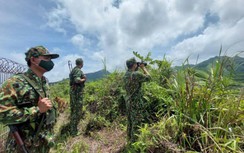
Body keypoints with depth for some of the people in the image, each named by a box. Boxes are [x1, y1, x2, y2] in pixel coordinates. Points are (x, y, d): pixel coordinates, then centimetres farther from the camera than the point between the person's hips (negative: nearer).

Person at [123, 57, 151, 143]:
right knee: (137, 123, 6)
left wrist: (139, 69, 12)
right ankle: (134, 141, 18)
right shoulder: (136, 74, -21)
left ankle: (130, 139, 36)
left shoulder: (125, 75, 3)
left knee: (130, 121, 20)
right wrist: (143, 68, 3)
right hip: (136, 102, -8)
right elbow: (148, 77, -8)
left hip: (128, 101, 8)